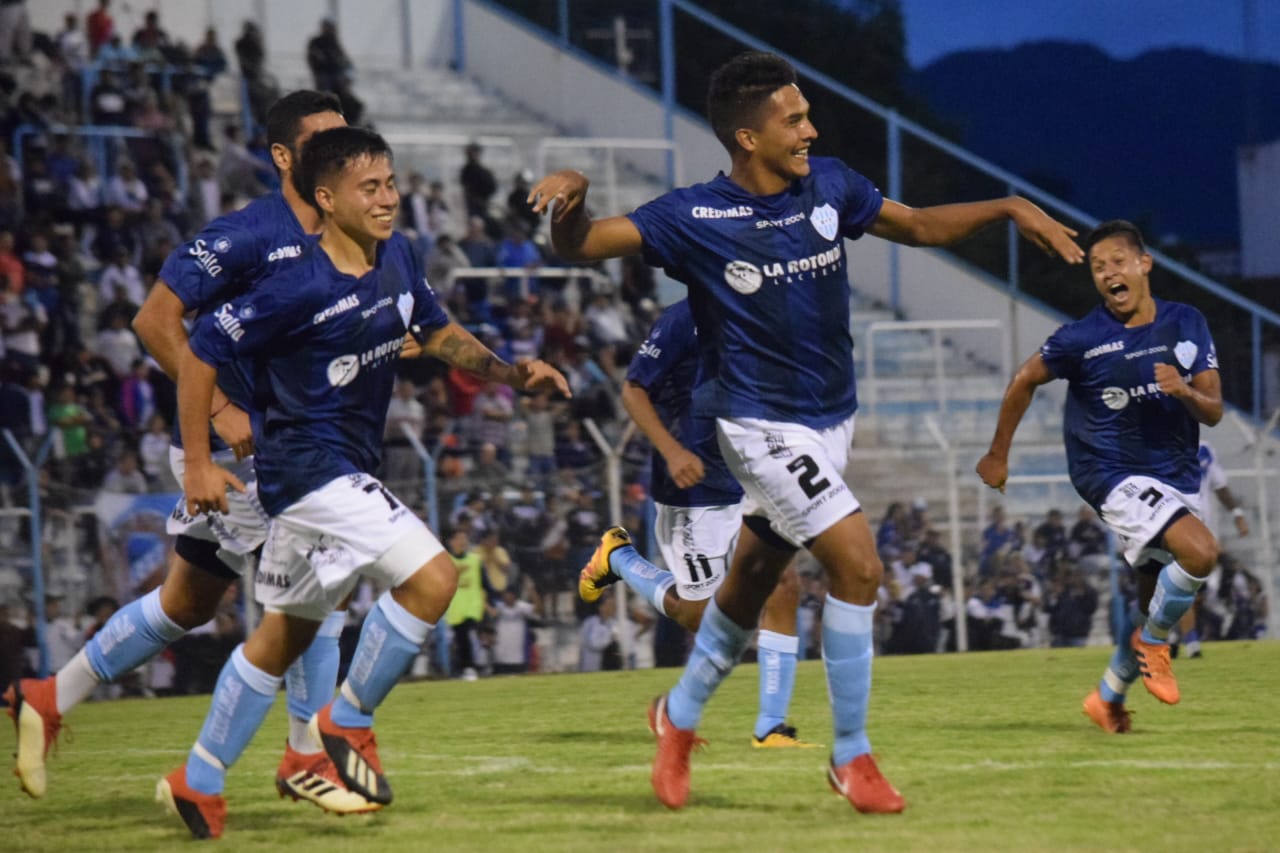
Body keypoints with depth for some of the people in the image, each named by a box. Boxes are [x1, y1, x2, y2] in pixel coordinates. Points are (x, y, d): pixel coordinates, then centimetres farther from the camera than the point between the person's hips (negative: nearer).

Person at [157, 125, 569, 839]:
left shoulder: (399, 258, 1)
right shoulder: (301, 289, -21)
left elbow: (437, 333, 18)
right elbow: (202, 353, -14)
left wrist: (513, 373, 2)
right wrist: (199, 465, -11)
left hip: (345, 470, 9)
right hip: (309, 464, -9)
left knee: (287, 632, 18)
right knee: (432, 577, -19)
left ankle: (199, 782, 29)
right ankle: (349, 719, -1)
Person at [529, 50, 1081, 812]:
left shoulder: (828, 186, -1)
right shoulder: (695, 219, -16)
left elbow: (917, 226, 14)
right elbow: (580, 244, -16)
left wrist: (1008, 209, 2)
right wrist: (571, 199, -38)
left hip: (831, 417, 6)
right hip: (763, 425, -6)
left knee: (754, 579, 18)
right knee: (859, 564, -18)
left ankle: (680, 715, 41)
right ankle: (852, 755, -6)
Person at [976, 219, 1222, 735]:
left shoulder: (1187, 325, -1)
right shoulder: (1082, 339, -11)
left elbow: (1214, 411, -1)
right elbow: (1025, 380, 5)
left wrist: (1184, 392, -24)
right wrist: (998, 455, 13)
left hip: (1178, 476, 6)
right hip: (1112, 475, -6)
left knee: (1156, 604, 12)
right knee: (1200, 552, -28)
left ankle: (1108, 697, 33)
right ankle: (1153, 640, -4)